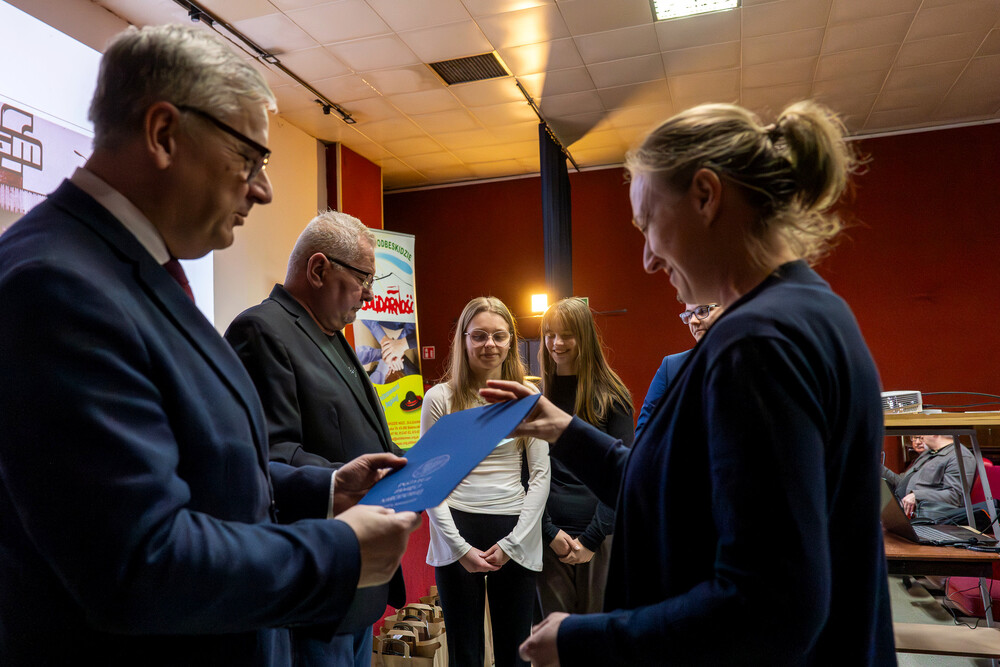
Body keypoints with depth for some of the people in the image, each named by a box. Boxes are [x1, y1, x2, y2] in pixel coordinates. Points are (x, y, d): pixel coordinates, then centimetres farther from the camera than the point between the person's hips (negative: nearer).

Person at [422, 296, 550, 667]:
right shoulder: (440, 398, -2)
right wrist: (460, 547, -8)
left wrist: (512, 542, -5)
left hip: (516, 536, 1)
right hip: (457, 535, -1)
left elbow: (540, 474, 1)